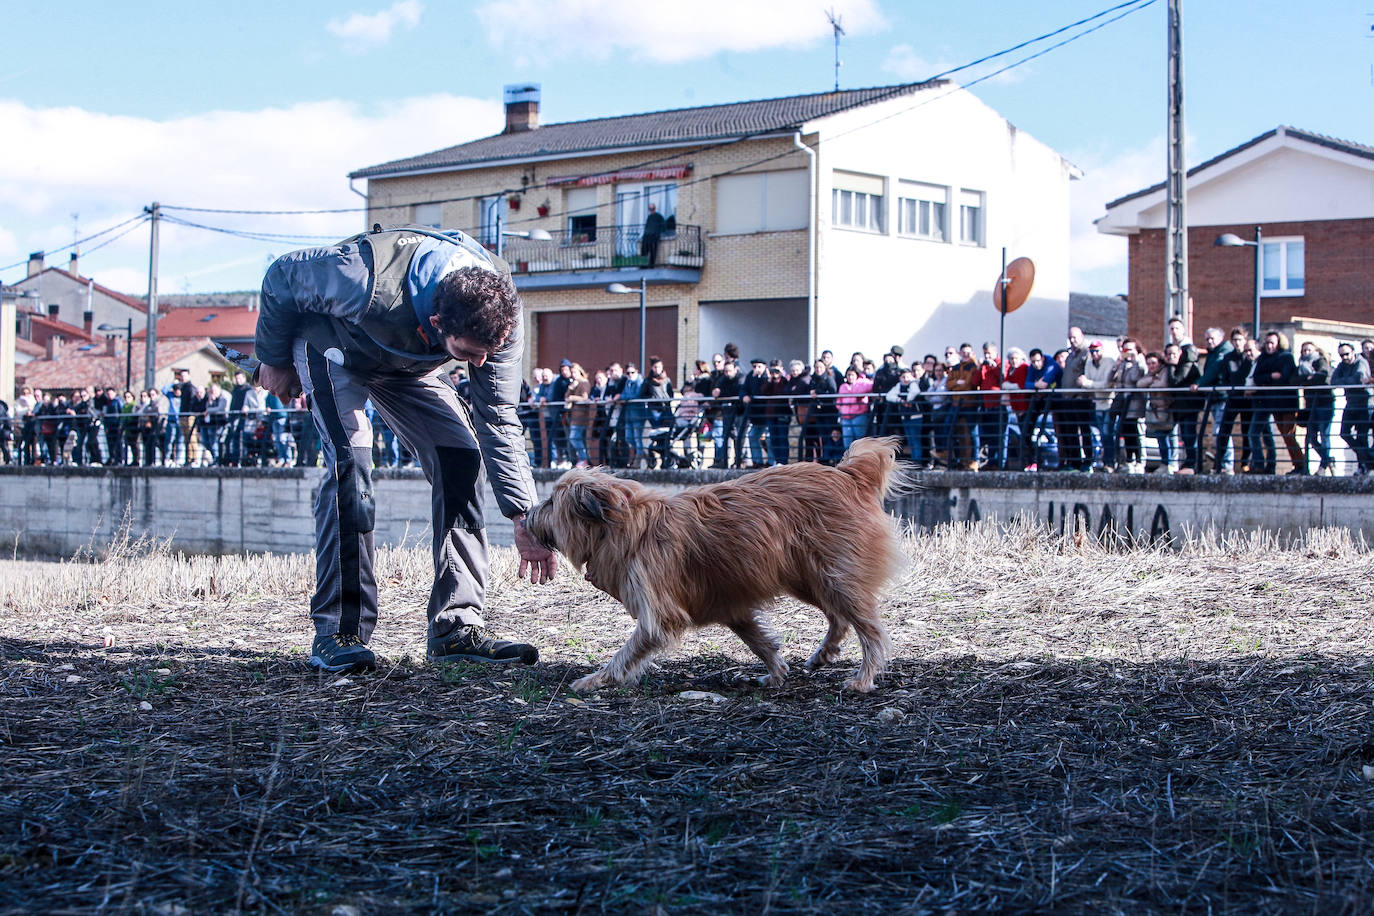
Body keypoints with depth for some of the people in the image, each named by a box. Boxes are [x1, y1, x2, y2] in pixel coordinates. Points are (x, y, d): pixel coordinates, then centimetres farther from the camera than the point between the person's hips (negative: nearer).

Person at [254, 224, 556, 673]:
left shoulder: (499, 316, -30)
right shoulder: (368, 282, -44)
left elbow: (498, 419, -20)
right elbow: (282, 277, -24)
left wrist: (522, 517, -26)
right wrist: (274, 358, -8)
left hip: (409, 363, 4)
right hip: (333, 347, -4)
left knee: (462, 458, -11)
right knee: (350, 460, -25)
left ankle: (457, 627, -8)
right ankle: (337, 633, -21)